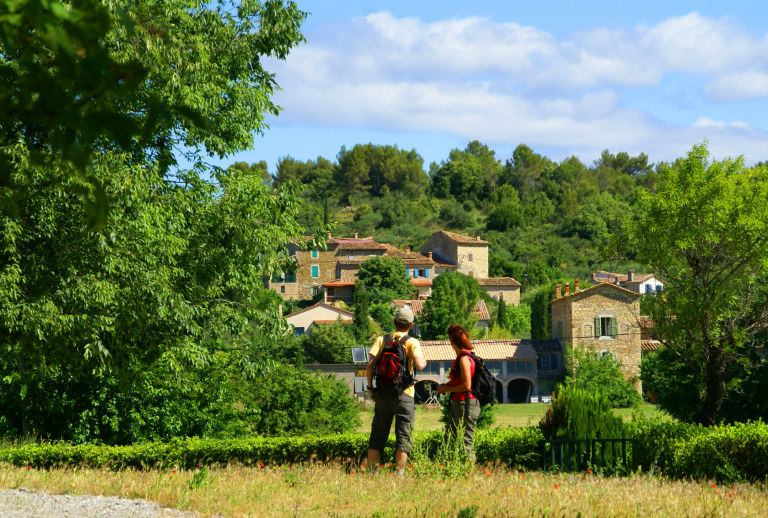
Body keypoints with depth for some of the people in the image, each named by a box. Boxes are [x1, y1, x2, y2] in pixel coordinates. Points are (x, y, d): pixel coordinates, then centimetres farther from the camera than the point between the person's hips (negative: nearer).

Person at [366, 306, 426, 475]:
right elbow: (419, 365, -18)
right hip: (404, 394, -3)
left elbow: (370, 366, -4)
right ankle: (399, 473, -2)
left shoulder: (382, 340, 6)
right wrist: (423, 359, 5)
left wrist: (371, 387, 6)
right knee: (403, 437, 3)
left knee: (378, 436, 9)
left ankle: (371, 471, 9)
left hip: (383, 393, 3)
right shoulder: (412, 342, -3)